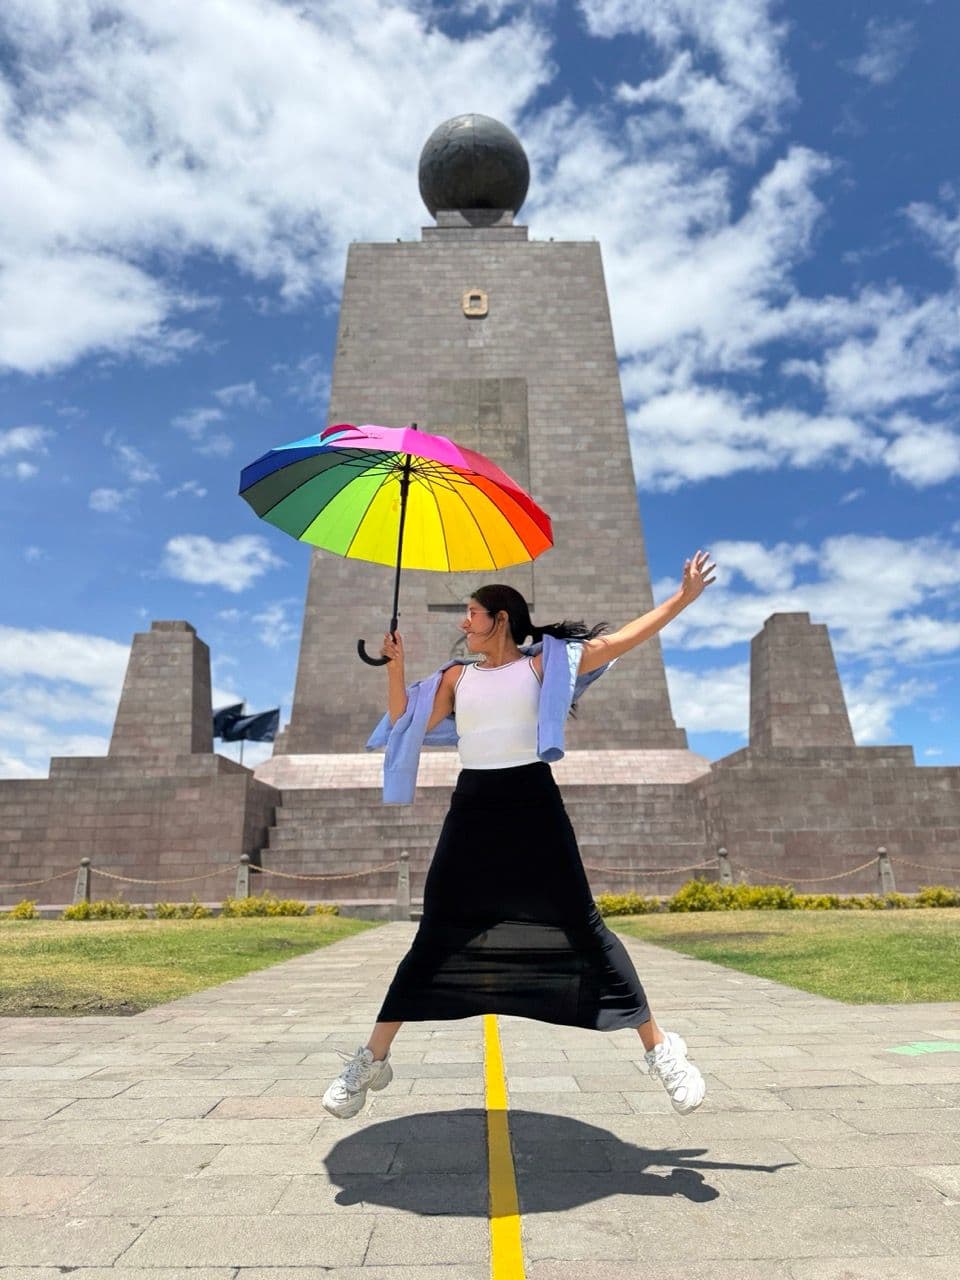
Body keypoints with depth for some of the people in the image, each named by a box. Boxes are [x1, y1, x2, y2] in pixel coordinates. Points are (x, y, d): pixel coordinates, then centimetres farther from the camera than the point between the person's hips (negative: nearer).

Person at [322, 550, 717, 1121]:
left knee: (584, 929, 1)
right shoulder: (456, 676, 13)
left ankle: (660, 1048, 16)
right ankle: (373, 1059, 17)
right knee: (434, 938, 7)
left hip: (533, 805, -3)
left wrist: (685, 596, -5)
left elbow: (620, 641, -2)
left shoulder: (543, 662, 3)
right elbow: (405, 726, 7)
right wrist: (396, 664, 1)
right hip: (473, 810, 3)